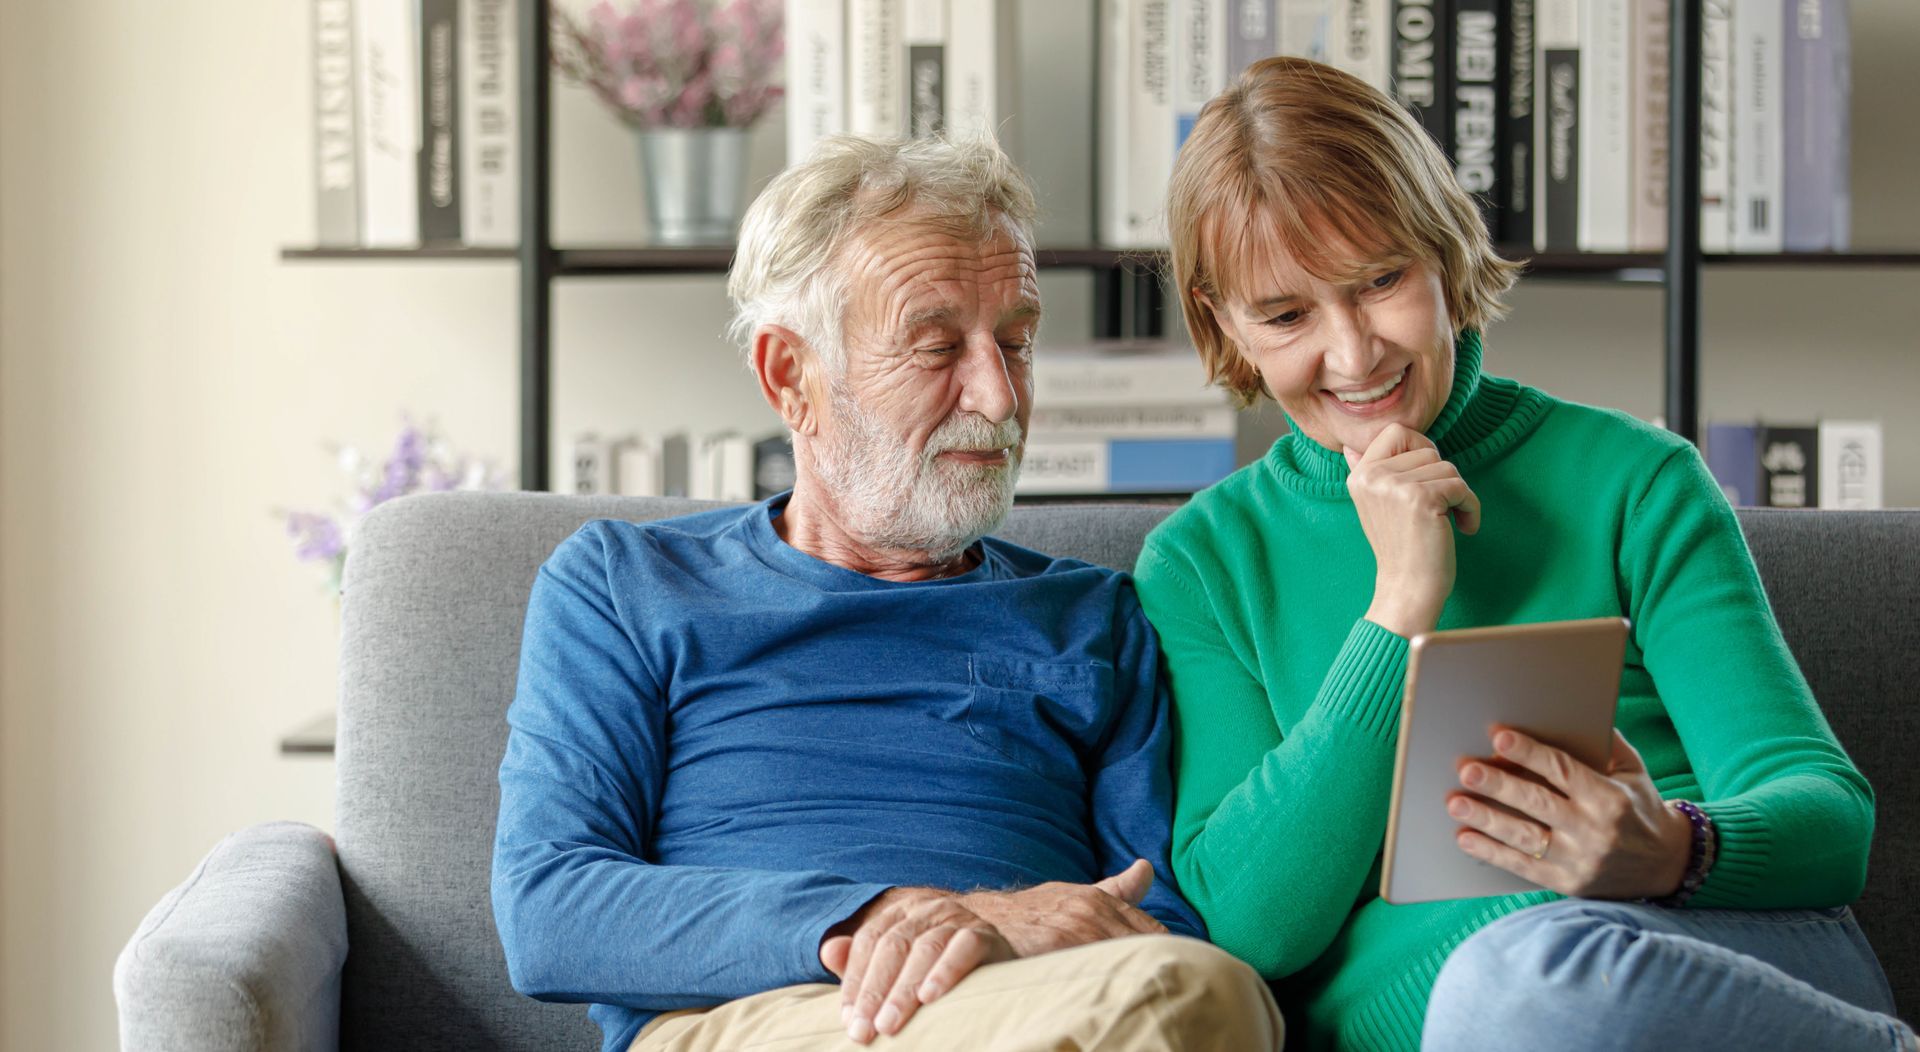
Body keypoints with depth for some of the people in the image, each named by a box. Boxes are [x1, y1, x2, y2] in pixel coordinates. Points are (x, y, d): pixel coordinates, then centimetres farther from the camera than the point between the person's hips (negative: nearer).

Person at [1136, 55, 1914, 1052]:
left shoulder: (1632, 477, 11)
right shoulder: (1201, 561, 13)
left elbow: (1827, 812, 3)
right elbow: (1252, 920, -1)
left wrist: (1674, 852, -21)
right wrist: (1400, 606, -6)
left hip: (1752, 968, 0)